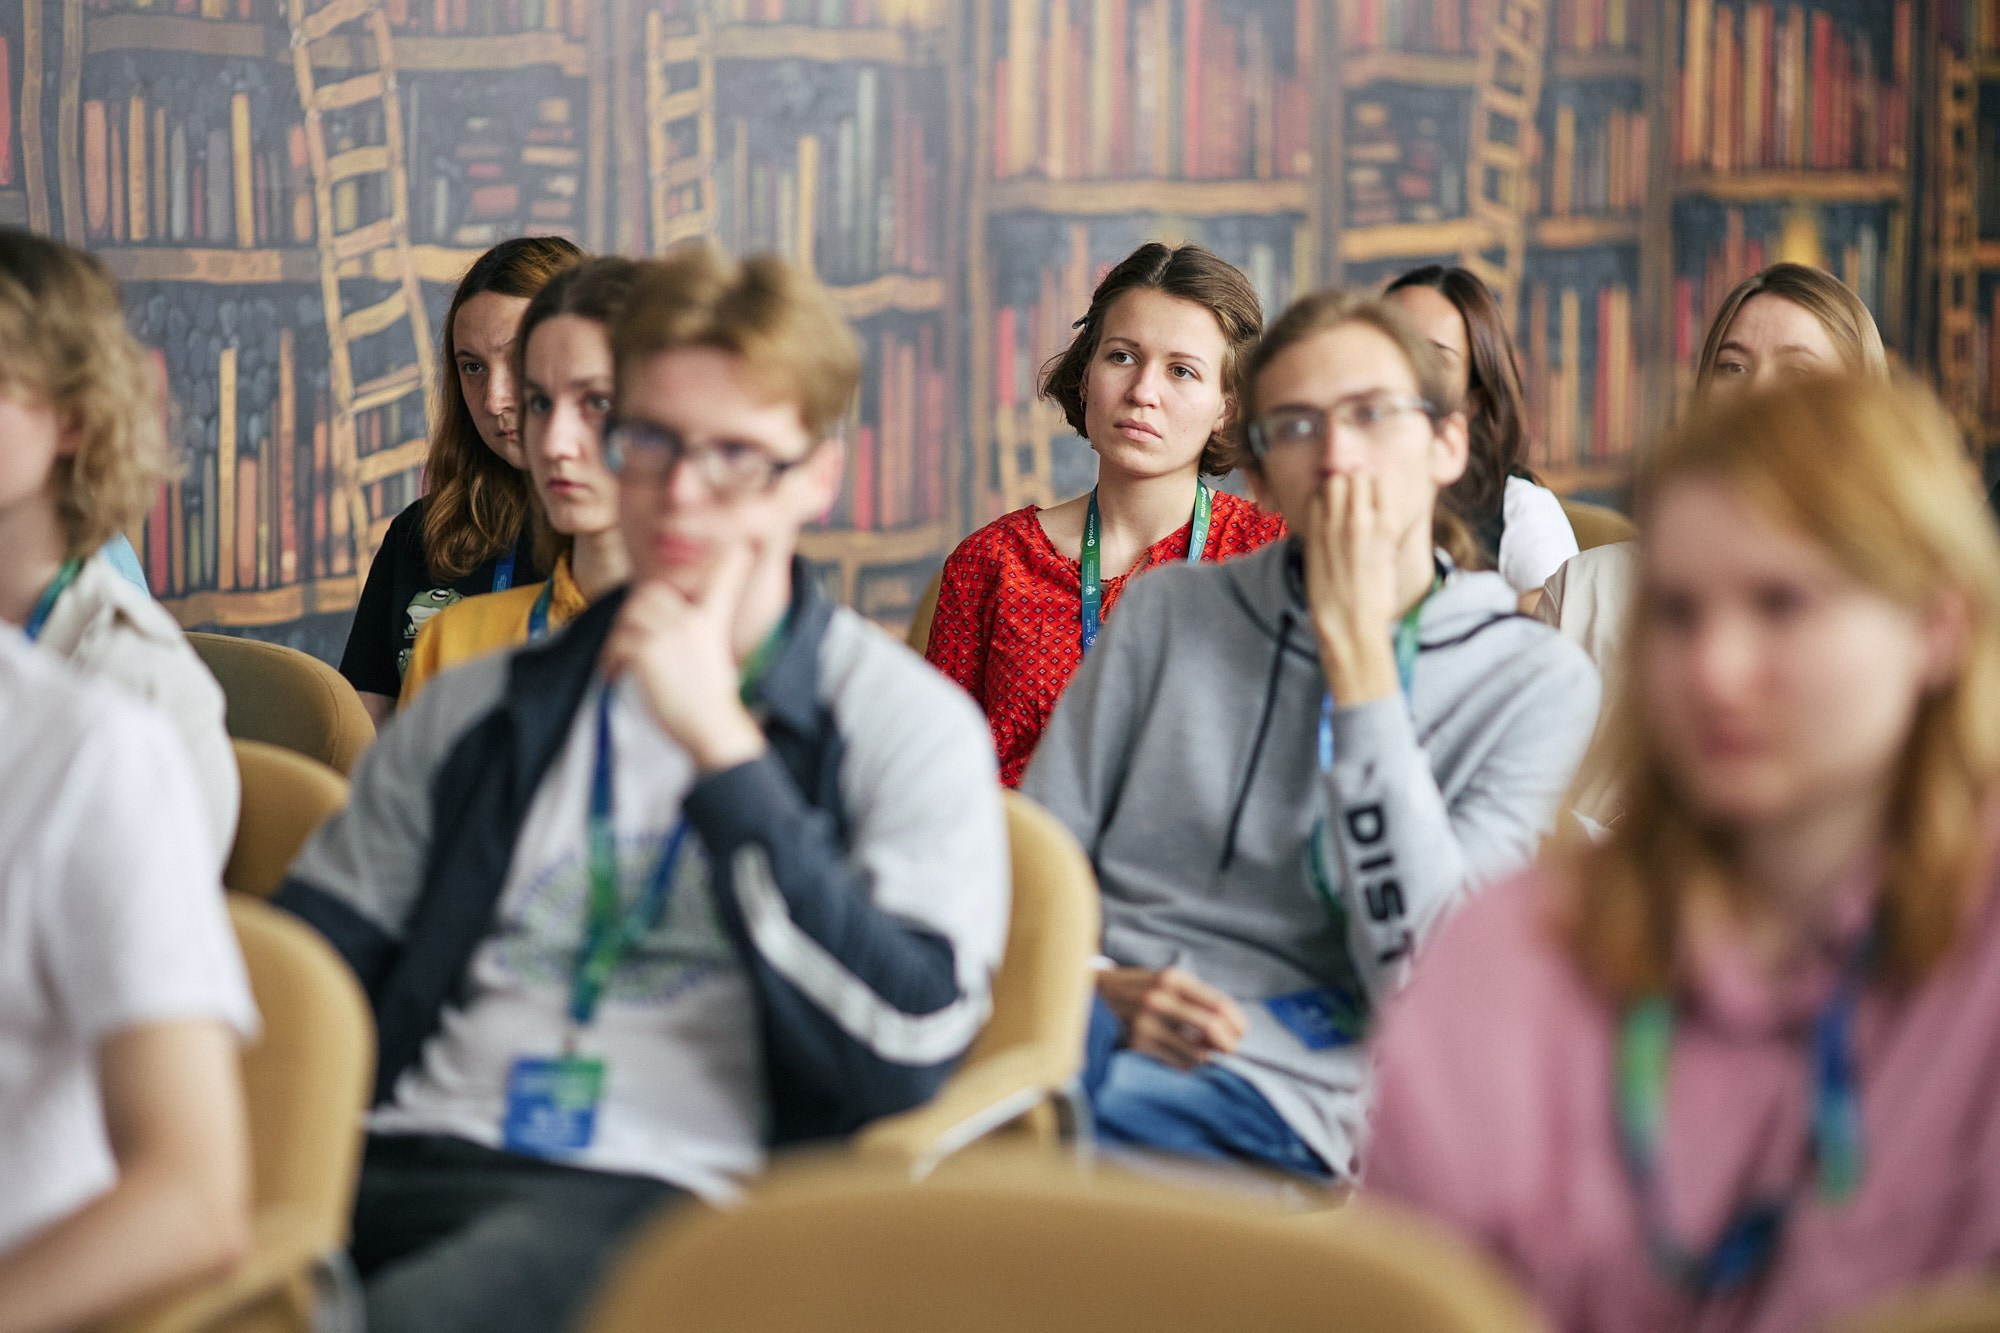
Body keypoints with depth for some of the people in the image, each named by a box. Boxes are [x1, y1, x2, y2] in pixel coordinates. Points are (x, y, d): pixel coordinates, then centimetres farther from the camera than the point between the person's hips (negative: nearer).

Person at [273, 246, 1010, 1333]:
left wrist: (720, 745, -6)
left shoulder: (905, 725, 9)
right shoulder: (489, 706, 24)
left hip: (667, 1195, -4)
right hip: (403, 1163, 4)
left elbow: (907, 1052, -7)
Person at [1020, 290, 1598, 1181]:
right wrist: (1097, 986, -10)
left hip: (1282, 1083, -4)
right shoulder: (1171, 611, 16)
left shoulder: (1537, 682, 6)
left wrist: (1355, 648, -6)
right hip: (1088, 1022, 4)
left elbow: (1426, 978, -7)